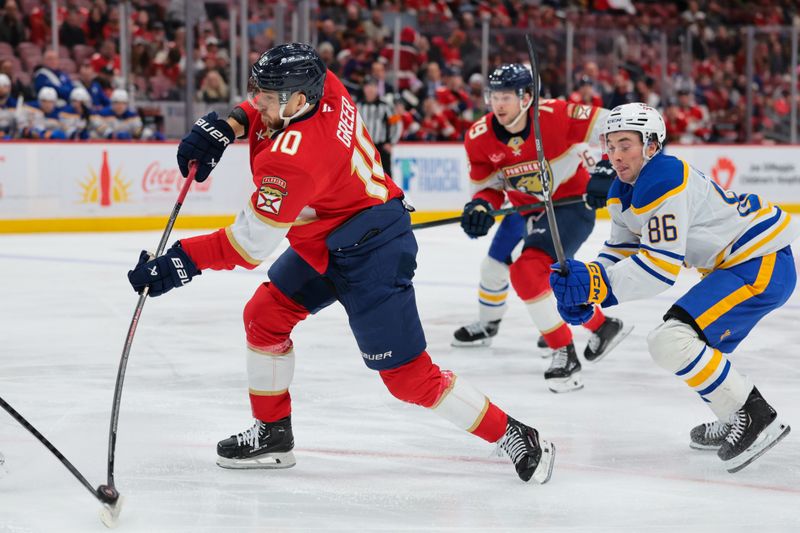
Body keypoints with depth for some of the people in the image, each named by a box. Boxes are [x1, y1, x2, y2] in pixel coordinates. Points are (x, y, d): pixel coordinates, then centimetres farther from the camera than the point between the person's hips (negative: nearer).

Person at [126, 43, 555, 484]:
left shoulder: (293, 159, -32)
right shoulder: (324, 88, -9)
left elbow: (251, 244, -28)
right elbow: (265, 108, 16)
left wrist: (179, 263, -24)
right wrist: (224, 127, 0)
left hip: (370, 254, -10)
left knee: (405, 373, -6)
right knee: (264, 316, 14)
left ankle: (515, 438, 2)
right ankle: (273, 434, 26)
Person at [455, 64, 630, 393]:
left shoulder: (556, 116, -29)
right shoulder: (479, 138, -14)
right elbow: (489, 186, -3)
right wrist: (481, 206, -24)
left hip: (571, 203, -7)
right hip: (525, 208, 7)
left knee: (528, 271, -26)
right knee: (495, 265, 24)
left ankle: (564, 353, -17)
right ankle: (488, 323, 57)